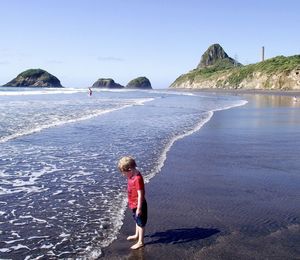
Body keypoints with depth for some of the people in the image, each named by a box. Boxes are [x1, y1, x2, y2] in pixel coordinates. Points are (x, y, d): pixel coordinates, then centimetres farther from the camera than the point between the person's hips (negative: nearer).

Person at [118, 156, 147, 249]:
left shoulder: (138, 178, -30)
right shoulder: (132, 175, -2)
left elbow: (140, 195, -27)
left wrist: (139, 208, -22)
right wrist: (132, 203, 19)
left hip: (138, 205, -9)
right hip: (133, 204, 9)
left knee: (141, 223, 7)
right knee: (137, 221, 27)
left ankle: (140, 242, 20)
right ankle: (137, 235, 47)